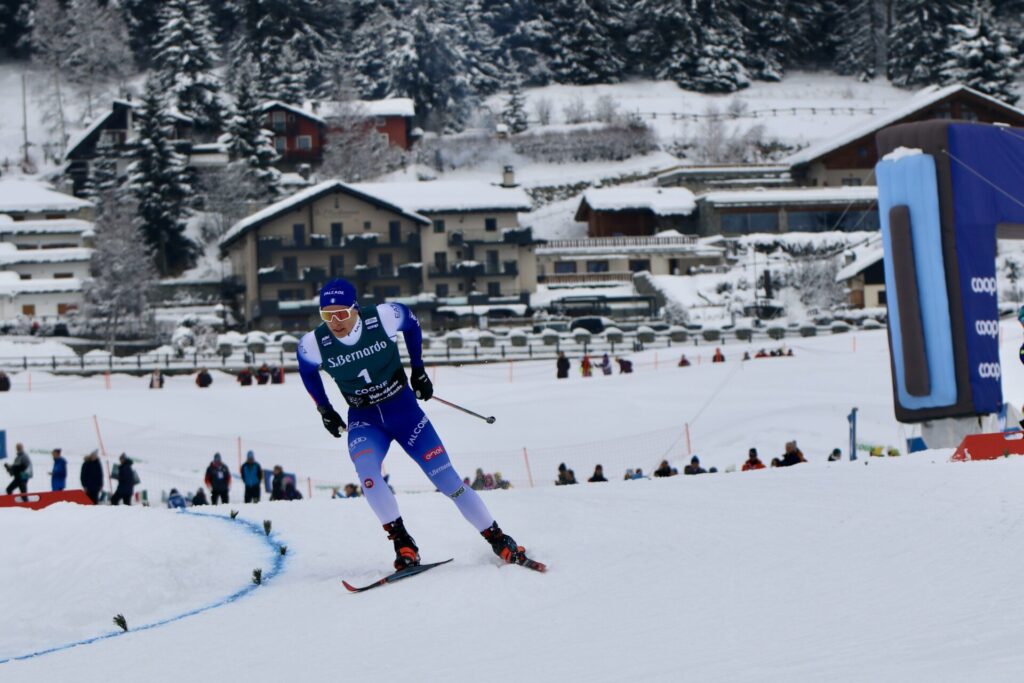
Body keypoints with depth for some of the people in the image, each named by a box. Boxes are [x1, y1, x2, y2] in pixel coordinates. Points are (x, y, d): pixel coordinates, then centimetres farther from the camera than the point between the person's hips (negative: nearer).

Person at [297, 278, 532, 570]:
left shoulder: (382, 318, -21)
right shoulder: (314, 344, -17)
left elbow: (411, 322, 3)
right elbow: (306, 370, 8)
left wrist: (418, 370, 6)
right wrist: (324, 410, 10)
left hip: (404, 409, -1)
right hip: (364, 420, 1)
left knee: (445, 476, -4)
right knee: (366, 470, -30)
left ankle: (498, 539, 9)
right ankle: (402, 542, -17)